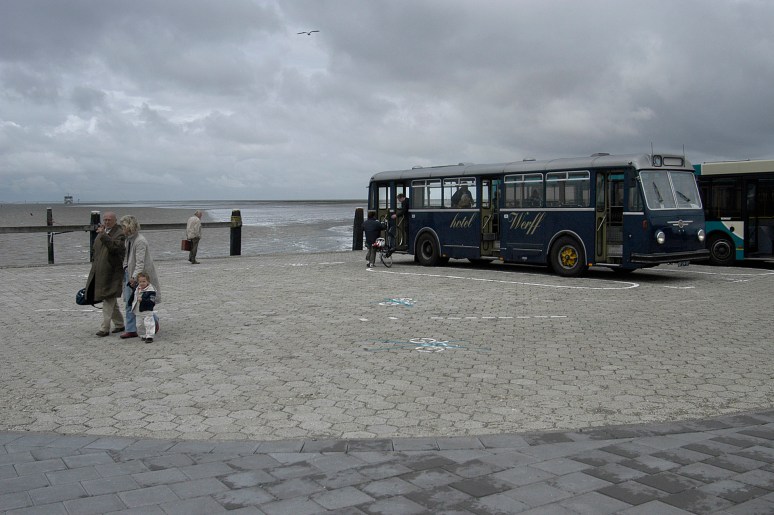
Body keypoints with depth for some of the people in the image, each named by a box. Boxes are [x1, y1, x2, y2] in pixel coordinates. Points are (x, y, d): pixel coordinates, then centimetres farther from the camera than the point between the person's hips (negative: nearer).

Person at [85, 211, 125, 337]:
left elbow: (116, 247, -28)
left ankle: (105, 328, -5)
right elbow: (95, 248, 29)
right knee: (111, 300, 15)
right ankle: (119, 324, 26)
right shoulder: (101, 232, 15)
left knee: (108, 300, -8)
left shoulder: (119, 233, -10)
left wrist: (103, 235, -30)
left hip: (112, 272, -8)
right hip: (100, 272, 8)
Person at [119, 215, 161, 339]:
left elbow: (140, 262, -23)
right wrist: (125, 269, 11)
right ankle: (131, 330, 11)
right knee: (129, 304, 6)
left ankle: (154, 320, 24)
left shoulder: (140, 241, -19)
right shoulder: (128, 239, 9)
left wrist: (135, 277, -27)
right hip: (129, 273, 9)